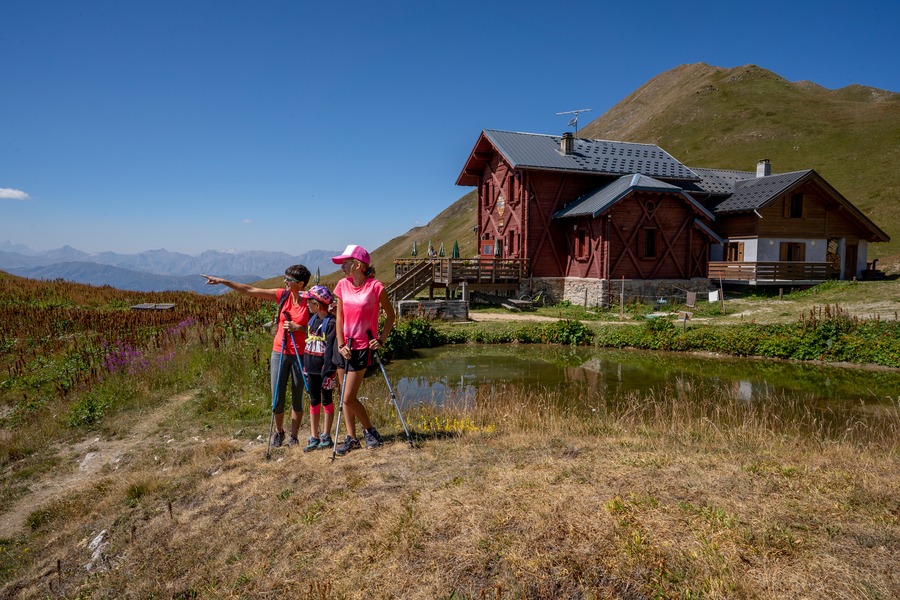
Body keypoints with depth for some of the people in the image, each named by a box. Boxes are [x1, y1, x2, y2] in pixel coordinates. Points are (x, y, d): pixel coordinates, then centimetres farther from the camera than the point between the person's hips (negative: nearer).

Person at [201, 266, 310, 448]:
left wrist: (296, 327, -20)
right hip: (279, 352, 3)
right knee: (277, 398, 5)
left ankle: (294, 437, 23)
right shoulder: (282, 295, 1)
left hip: (299, 355, -3)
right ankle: (278, 431, 30)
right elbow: (250, 291, 2)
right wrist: (223, 281, 0)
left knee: (297, 398, 7)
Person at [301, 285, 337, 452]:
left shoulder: (331, 323, -14)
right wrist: (305, 367, 15)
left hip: (324, 369, -7)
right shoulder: (312, 319, 9)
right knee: (314, 402, 11)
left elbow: (331, 350, -16)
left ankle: (326, 435, 17)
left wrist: (329, 373, -18)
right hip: (311, 369, 7)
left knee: (327, 402, 6)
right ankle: (314, 437, 18)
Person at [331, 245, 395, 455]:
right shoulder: (342, 285, 1)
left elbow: (390, 315, -1)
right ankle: (351, 438, 21)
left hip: (363, 346, -5)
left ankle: (369, 431, 18)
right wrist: (340, 345, -5)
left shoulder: (375, 287, -12)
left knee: (349, 398, -6)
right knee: (345, 396, 9)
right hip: (344, 345, 5)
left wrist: (381, 339, -8)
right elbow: (339, 317, 4)